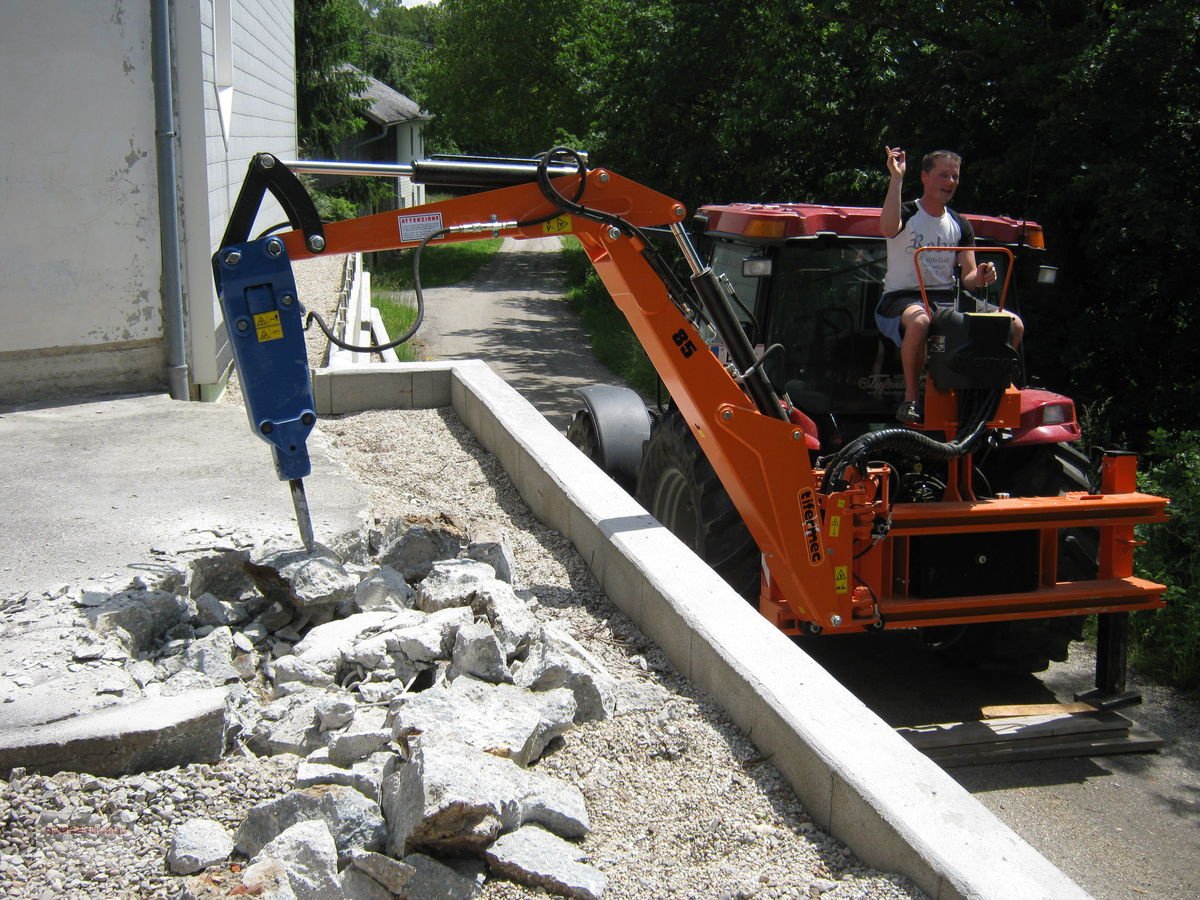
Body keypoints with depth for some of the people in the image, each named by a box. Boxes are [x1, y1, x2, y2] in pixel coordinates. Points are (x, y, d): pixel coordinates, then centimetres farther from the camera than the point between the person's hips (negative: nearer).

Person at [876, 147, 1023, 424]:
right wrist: (896, 178, -27)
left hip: (946, 299, 6)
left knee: (1014, 325, -12)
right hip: (902, 299, -5)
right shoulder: (907, 214, -1)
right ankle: (910, 398, -26)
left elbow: (968, 278, 9)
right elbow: (887, 228, -29)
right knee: (919, 321, -43)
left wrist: (980, 277, -15)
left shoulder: (960, 225, 14)